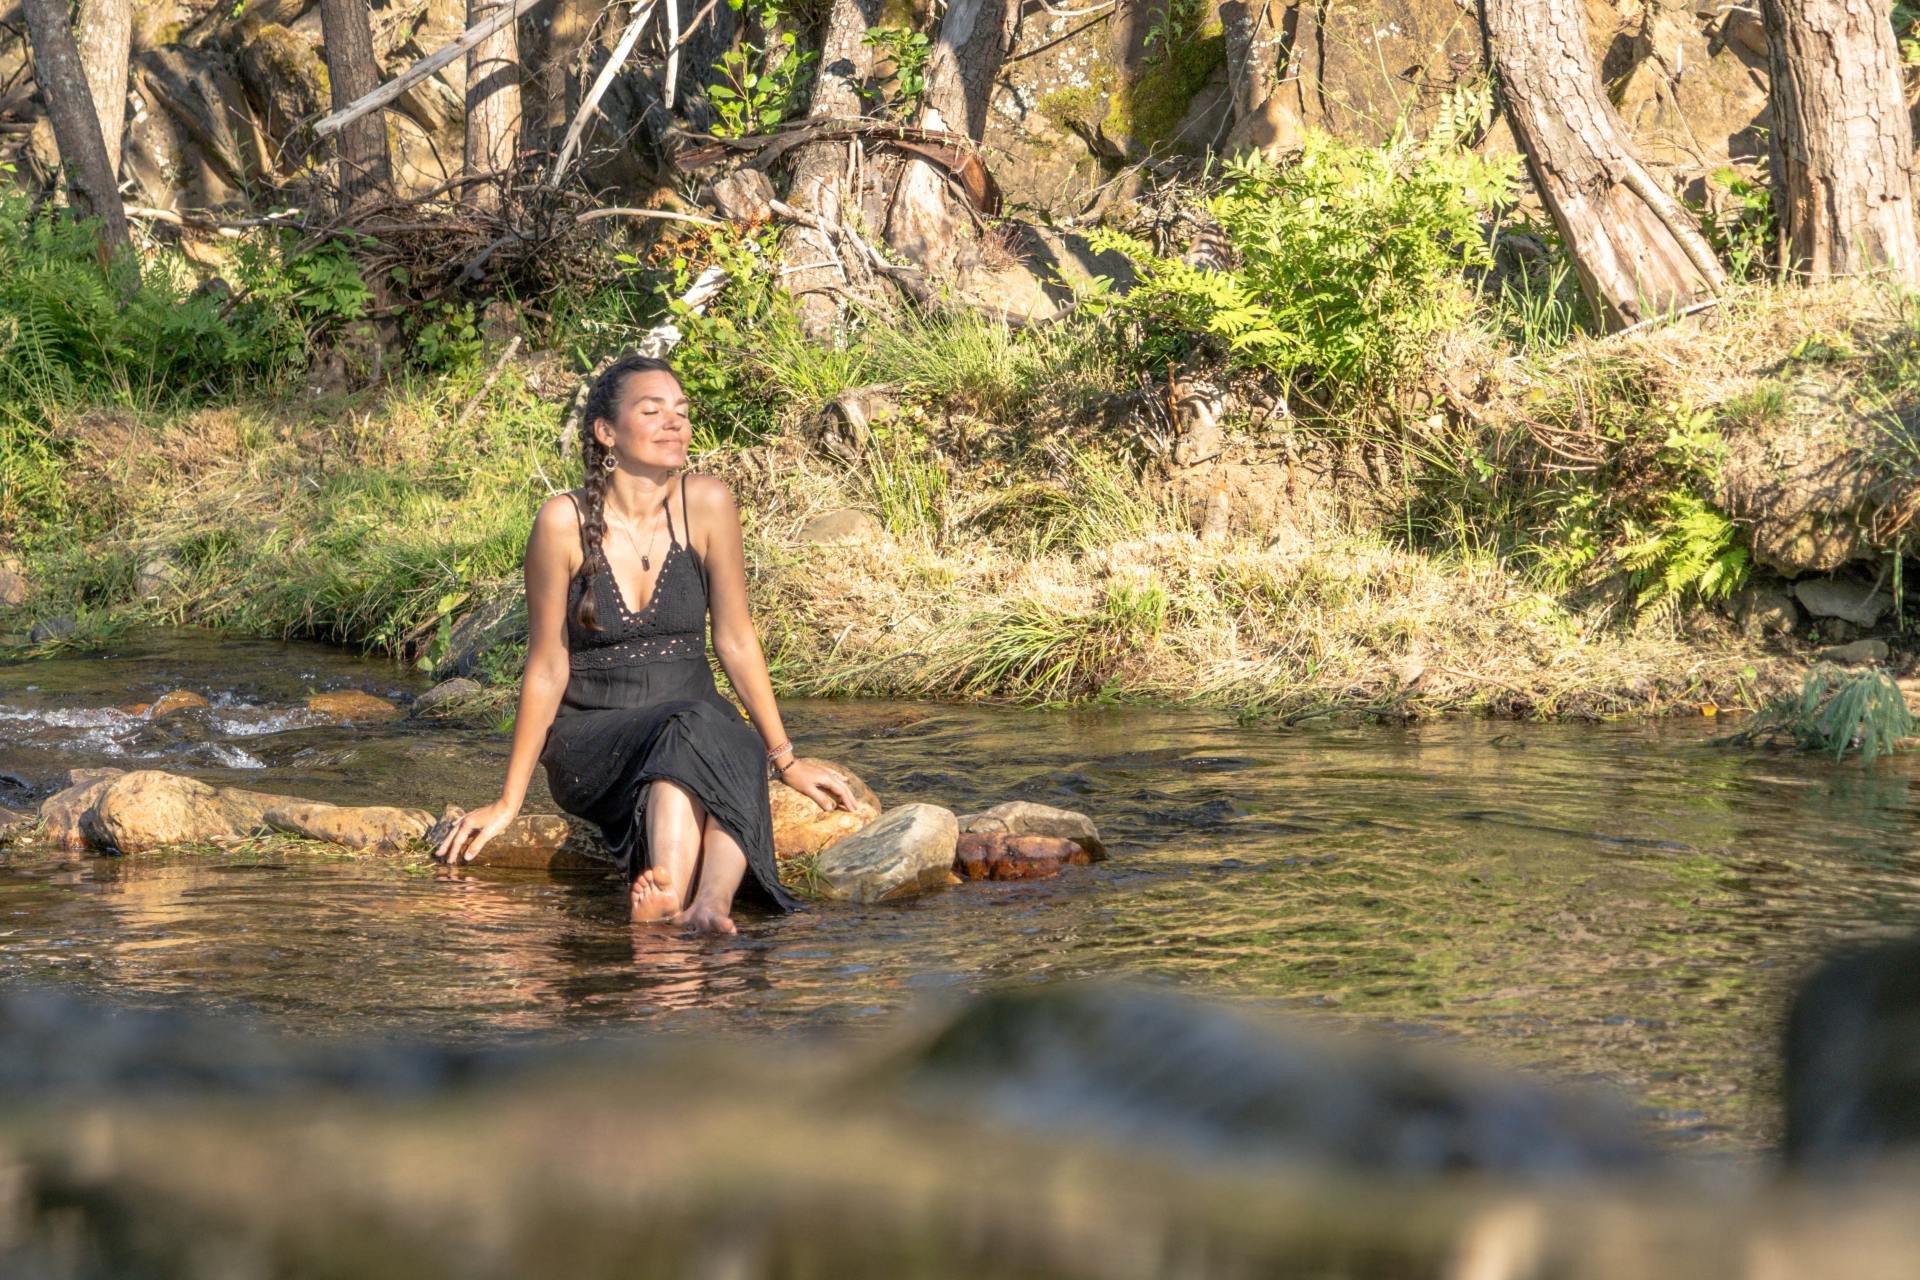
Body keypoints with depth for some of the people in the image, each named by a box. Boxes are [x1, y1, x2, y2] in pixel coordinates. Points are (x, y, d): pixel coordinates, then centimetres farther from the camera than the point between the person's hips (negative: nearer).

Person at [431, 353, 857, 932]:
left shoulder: (706, 504, -3)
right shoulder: (565, 521, -9)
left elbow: (735, 641, 5)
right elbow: (547, 669, -3)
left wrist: (785, 758, 6)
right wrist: (508, 801, -1)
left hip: (701, 719, 2)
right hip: (592, 738, -2)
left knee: (732, 751, -34)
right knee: (691, 730, -35)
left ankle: (709, 907, -60)